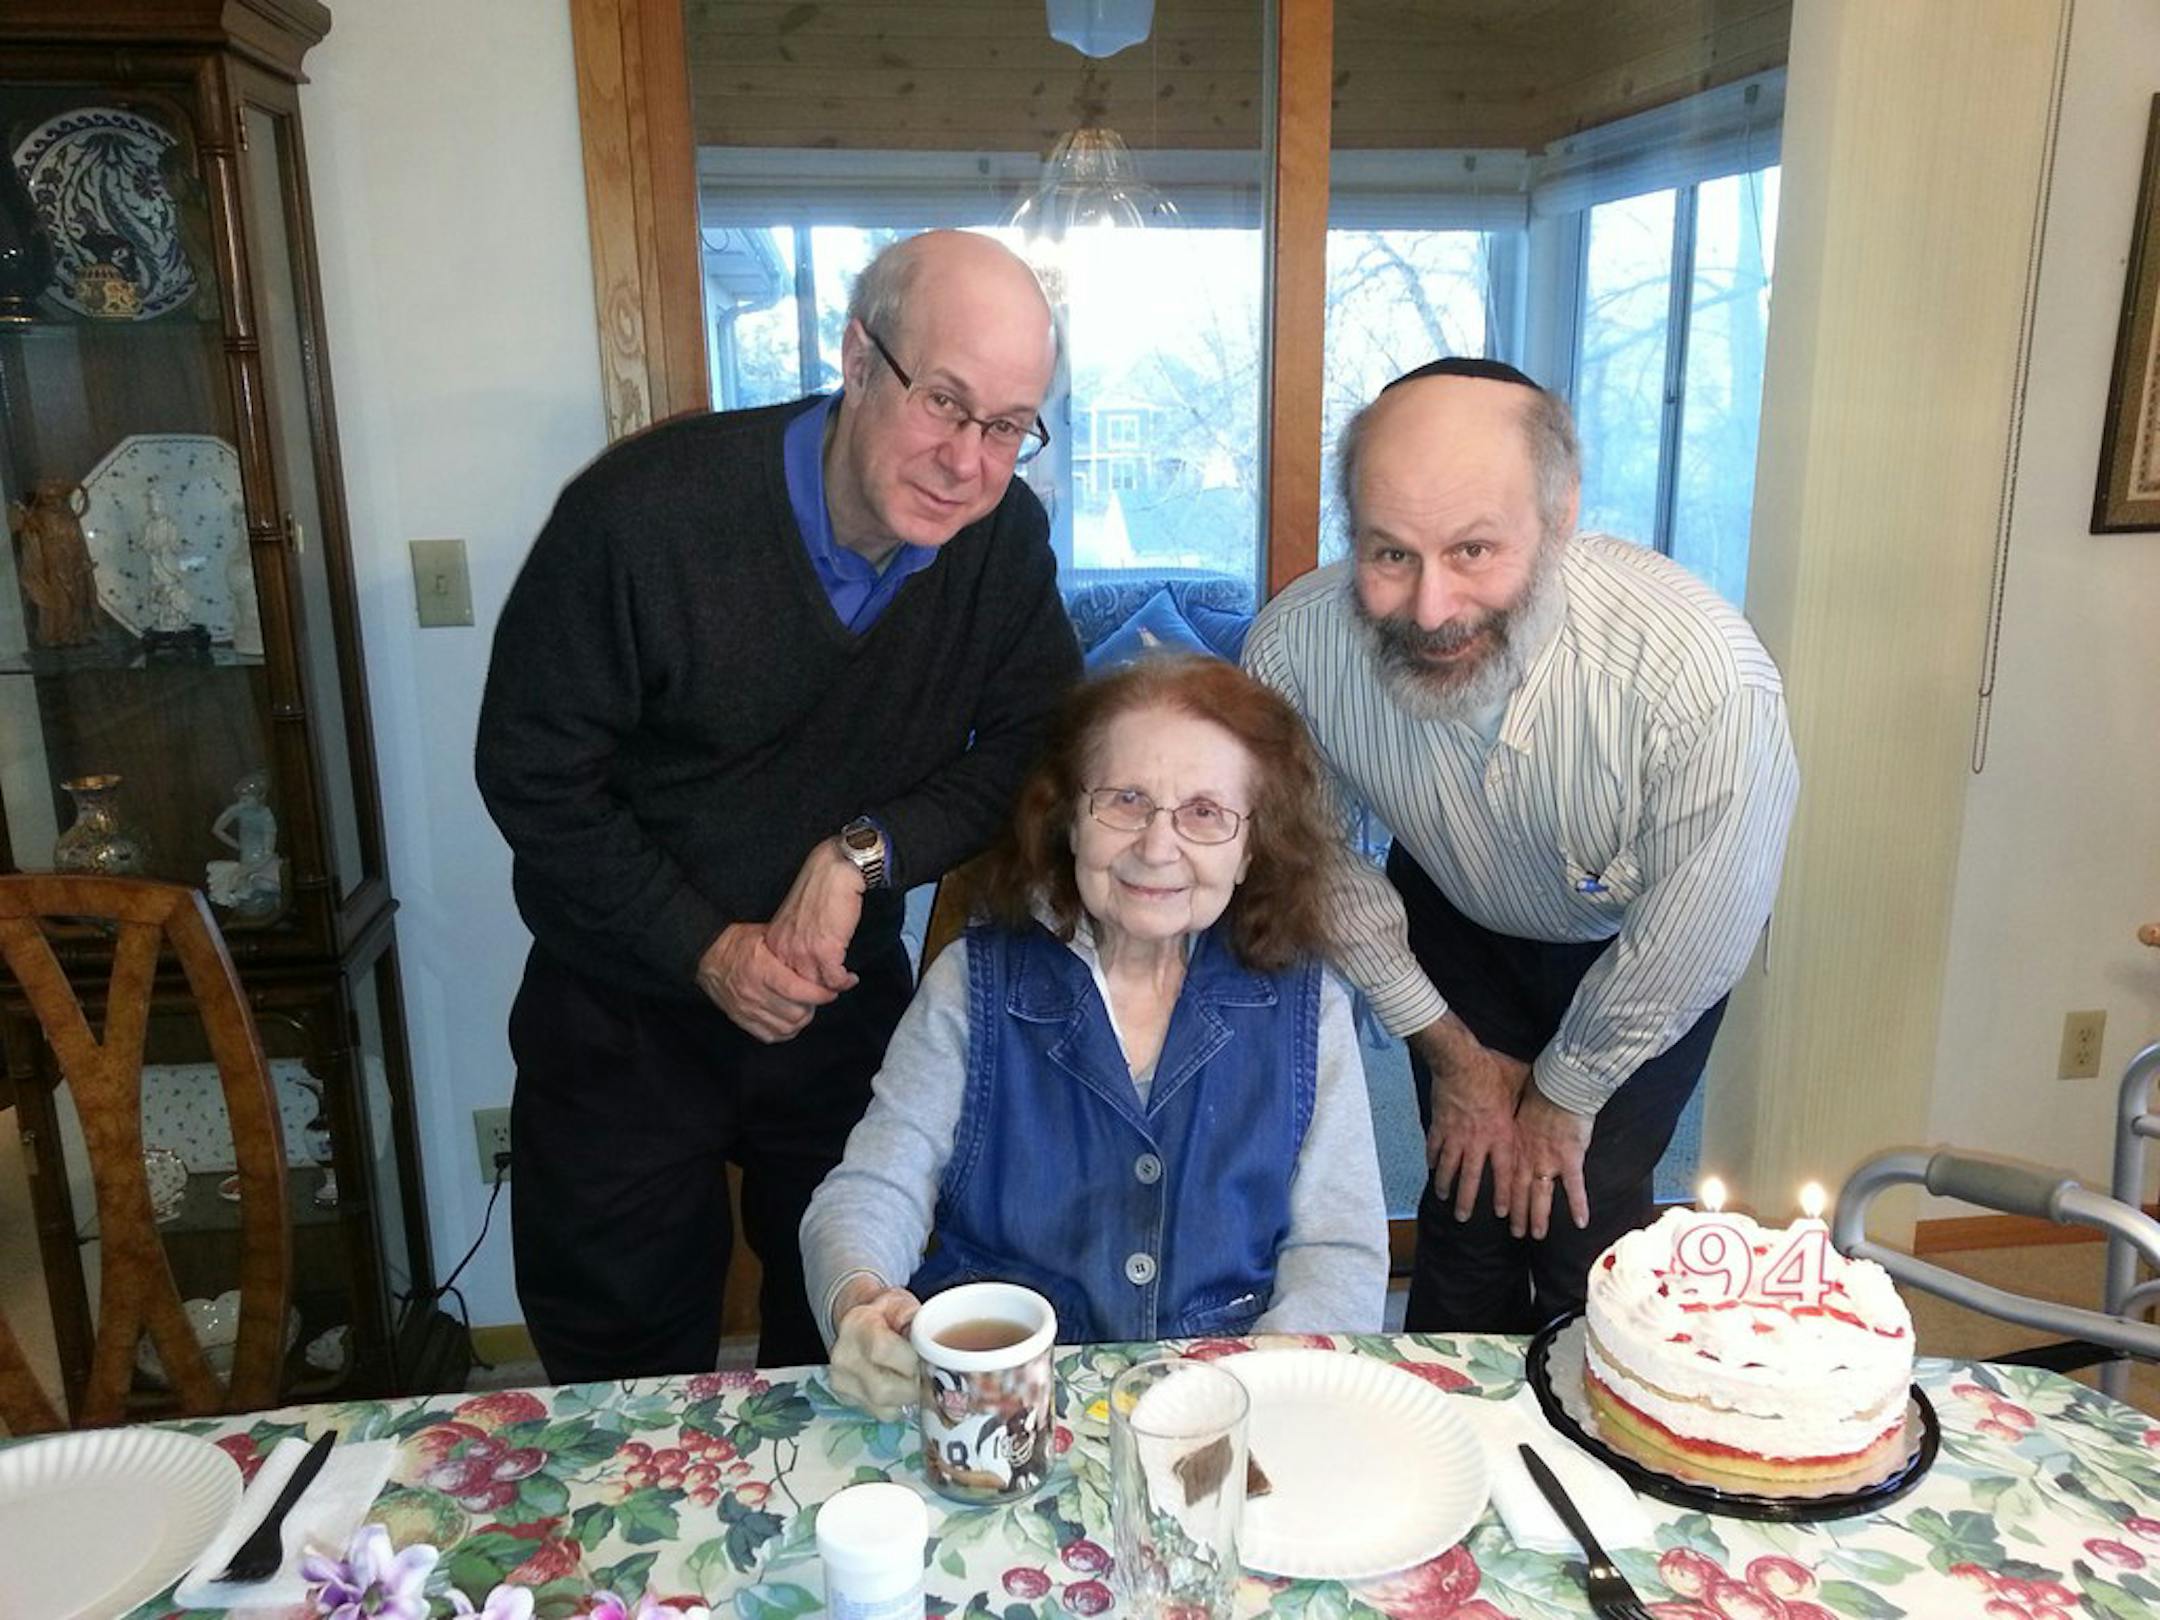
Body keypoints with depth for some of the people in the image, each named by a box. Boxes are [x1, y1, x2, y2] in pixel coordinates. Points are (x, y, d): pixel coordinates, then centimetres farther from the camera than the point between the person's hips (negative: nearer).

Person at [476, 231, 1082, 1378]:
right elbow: (530, 770, -14)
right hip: (624, 1008, -2)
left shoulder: (1007, 538, -12)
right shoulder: (646, 508, -22)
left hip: (846, 994, 3)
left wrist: (869, 850, -21)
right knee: (626, 1360, 15)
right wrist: (703, 947, -18)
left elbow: (1031, 756, -6)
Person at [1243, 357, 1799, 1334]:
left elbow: (1688, 945, -22)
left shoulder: (1707, 676, -40)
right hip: (1455, 923, 2)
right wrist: (1455, 1054, -3)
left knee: (1585, 1217, -1)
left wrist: (1565, 1095, -7)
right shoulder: (1294, 649, -31)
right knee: (1467, 1203, 3)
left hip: (1638, 948, -1)